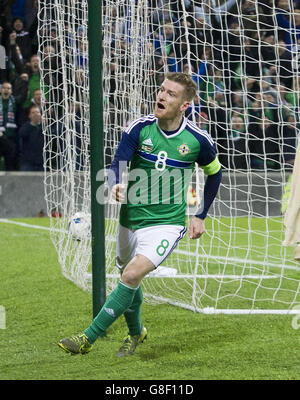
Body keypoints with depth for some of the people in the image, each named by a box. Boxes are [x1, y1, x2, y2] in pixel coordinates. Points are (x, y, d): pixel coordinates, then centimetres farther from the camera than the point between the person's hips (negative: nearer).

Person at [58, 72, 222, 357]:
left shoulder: (198, 140, -9)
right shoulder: (140, 128, -9)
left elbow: (214, 172, 10)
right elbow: (116, 165, -18)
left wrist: (201, 216, 9)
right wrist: (115, 186, -42)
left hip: (167, 224, -3)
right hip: (131, 218, 3)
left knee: (132, 275, -22)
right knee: (127, 277, 19)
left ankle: (88, 338, -16)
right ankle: (136, 333, 47)